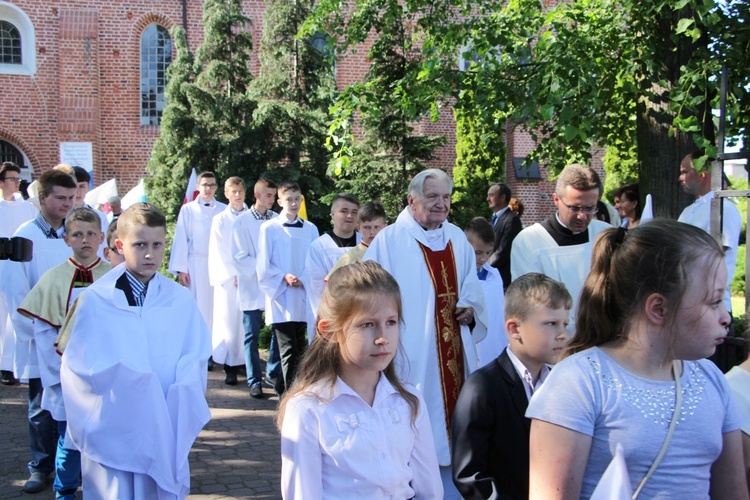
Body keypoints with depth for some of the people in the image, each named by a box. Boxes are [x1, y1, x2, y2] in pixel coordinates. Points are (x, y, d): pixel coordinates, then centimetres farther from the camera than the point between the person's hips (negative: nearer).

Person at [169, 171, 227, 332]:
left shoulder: (223, 210, 5)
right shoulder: (188, 210, 4)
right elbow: (181, 240, 3)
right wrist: (181, 269, -3)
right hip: (196, 265, -1)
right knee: (197, 308, 1)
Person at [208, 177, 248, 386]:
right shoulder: (220, 220, 4)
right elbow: (217, 253, 2)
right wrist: (233, 276, -6)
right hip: (227, 280, -1)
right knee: (228, 320, -4)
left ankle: (245, 362, 7)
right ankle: (230, 367, -2)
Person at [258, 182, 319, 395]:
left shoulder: (310, 229, 7)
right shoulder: (269, 228, -2)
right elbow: (263, 266, -2)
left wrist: (305, 280, -8)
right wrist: (284, 277, -15)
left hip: (303, 296, 4)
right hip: (280, 297, -4)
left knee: (299, 348, 12)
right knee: (289, 349, -7)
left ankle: (284, 385, 28)